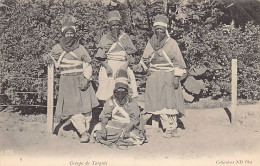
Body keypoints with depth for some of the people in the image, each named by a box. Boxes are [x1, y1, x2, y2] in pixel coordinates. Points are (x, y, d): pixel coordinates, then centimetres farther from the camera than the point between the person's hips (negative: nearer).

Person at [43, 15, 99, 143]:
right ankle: (83, 132, -2)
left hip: (81, 80, 0)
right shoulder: (57, 49, 5)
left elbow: (87, 66, 4)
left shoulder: (80, 49, 4)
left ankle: (86, 128, 21)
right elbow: (49, 57, 24)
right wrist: (48, 58, 0)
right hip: (67, 82, 0)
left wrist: (86, 79, -9)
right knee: (73, 109, -10)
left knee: (86, 107, 0)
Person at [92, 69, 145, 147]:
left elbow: (134, 119, -14)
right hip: (113, 125, 3)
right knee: (97, 128, -18)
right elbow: (104, 116, -4)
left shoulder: (132, 103, -6)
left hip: (128, 126, -2)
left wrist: (127, 130, -33)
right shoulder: (111, 101, 3)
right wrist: (103, 128, -24)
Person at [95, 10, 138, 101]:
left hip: (123, 66, 1)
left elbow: (129, 55, 8)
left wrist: (125, 67, -7)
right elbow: (101, 57, 3)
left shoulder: (125, 37, 8)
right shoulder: (105, 38, 5)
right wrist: (107, 67, -12)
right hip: (109, 66, -1)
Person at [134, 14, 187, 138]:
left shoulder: (171, 43, -2)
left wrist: (177, 77, -8)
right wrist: (140, 65, 1)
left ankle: (173, 127, 6)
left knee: (170, 102, -6)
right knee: (159, 104, 0)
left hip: (168, 77, -3)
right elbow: (145, 59, 21)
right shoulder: (151, 43, 9)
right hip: (154, 78, 3)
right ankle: (168, 128, 9)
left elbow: (178, 62, -1)